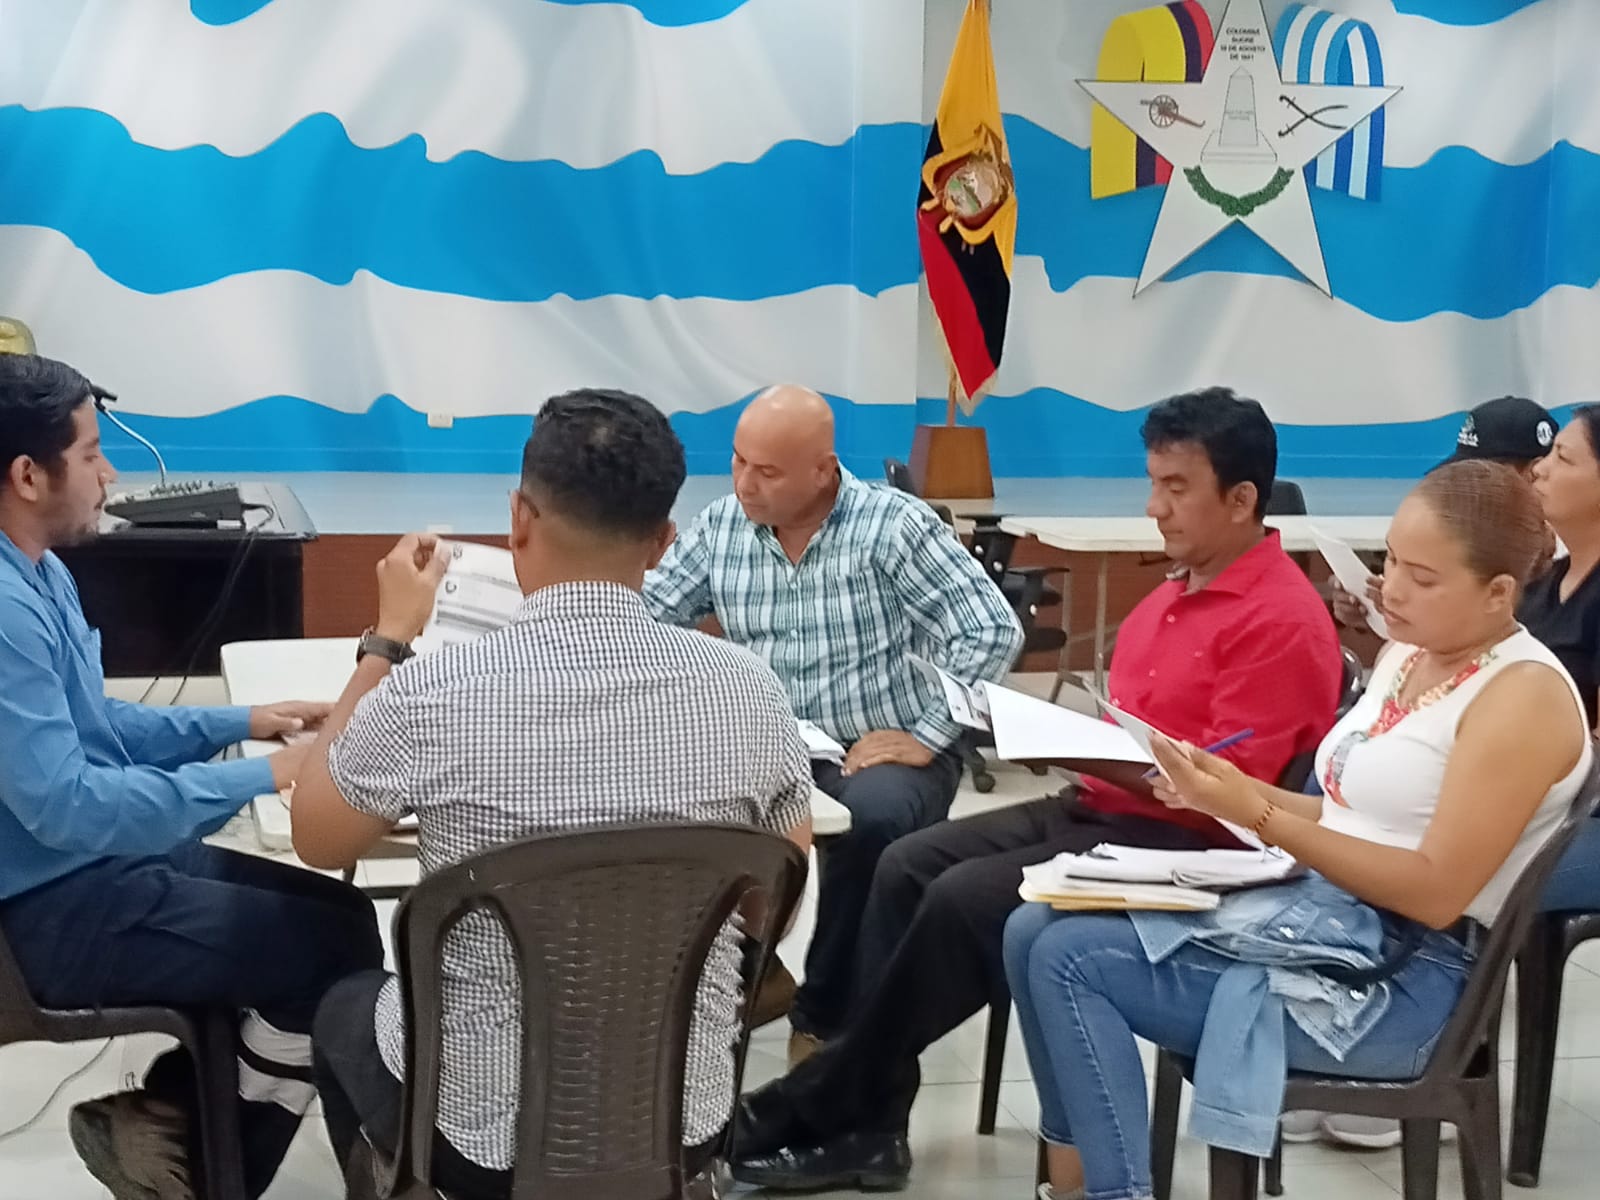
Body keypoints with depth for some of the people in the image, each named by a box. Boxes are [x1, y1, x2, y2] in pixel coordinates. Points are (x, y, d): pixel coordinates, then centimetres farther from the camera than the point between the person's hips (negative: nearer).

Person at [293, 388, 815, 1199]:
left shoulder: (427, 698, -21)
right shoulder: (747, 691, -13)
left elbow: (317, 840, 1)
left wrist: (388, 641, 6)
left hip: (481, 1132, -2)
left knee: (345, 1010, 31)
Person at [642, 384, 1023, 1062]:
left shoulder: (892, 525, -11)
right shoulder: (719, 529, 3)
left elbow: (992, 632, -14)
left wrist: (928, 736, -18)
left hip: (882, 755, -4)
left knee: (875, 814, -37)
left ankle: (825, 1014, -13)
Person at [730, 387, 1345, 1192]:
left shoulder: (1283, 619, -15)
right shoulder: (1177, 593, 16)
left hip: (1188, 847, -10)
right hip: (1099, 810, 10)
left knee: (965, 899, -22)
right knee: (908, 865, -5)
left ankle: (823, 1107, -9)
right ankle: (867, 1118, -11)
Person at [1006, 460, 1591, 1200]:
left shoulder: (1524, 695, -15)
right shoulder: (1407, 654, 13)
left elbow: (1436, 892, -20)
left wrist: (1260, 818, -23)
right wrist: (1233, 796, -1)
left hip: (1400, 978, -9)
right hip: (1318, 916, 9)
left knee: (1071, 957, -17)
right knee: (1036, 929, -4)